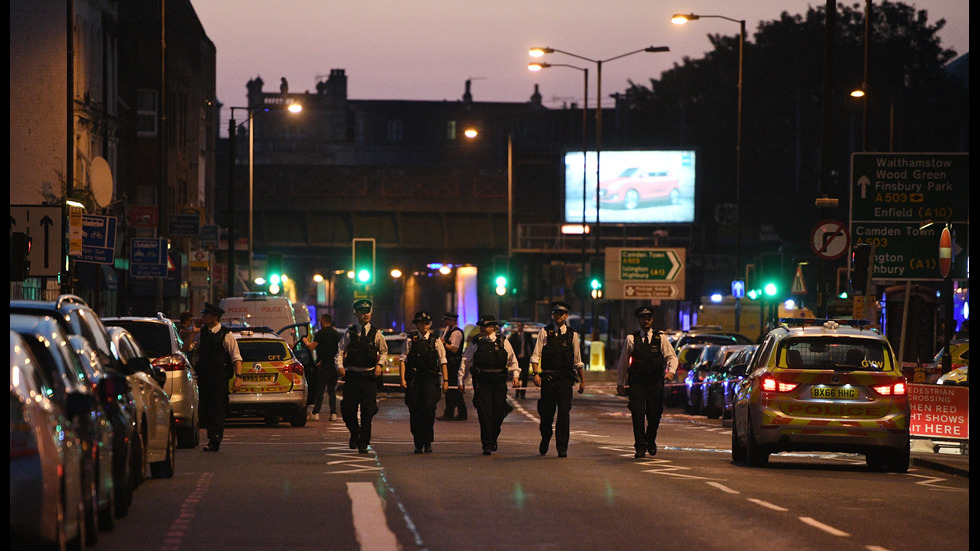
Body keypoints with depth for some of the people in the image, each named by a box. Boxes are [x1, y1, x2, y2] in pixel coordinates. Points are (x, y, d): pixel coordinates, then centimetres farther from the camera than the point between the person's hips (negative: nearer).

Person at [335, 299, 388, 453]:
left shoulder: (376, 333, 5)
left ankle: (363, 443, 6)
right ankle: (354, 433, 27)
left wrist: (379, 364, -2)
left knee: (367, 411, -4)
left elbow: (384, 351, 15)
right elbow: (340, 350, 2)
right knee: (348, 410, -2)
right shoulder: (350, 332, 3)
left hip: (369, 376, 0)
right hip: (352, 375, 0)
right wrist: (339, 365, -14)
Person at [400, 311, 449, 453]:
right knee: (415, 411, 1)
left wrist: (445, 380, 4)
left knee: (428, 407, -16)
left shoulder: (435, 340, 8)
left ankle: (428, 442, -6)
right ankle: (418, 444, 11)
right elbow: (402, 359, 3)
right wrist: (402, 379, -7)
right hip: (413, 380, 1)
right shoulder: (410, 340, 5)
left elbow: (442, 361, 10)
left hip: (431, 379, -1)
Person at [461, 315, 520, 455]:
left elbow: (512, 360, 15)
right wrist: (461, 380, 6)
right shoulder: (476, 343, 6)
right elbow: (465, 361, 9)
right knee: (484, 413, -7)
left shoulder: (503, 342, 9)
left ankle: (493, 439, 26)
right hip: (482, 383, -1)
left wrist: (515, 375, 4)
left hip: (499, 382, 1)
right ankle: (487, 445, -2)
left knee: (498, 413, 1)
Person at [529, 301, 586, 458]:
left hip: (565, 379, 0)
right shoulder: (544, 332, 5)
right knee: (546, 413, 5)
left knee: (564, 413, -6)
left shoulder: (572, 335, 9)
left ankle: (562, 448, -2)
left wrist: (582, 380, 14)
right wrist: (536, 374, -12)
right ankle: (545, 440, 31)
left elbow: (578, 361, 15)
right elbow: (536, 355, 1)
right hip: (548, 379, 0)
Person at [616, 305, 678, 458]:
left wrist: (671, 371, -17)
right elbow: (623, 361, 11)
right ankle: (640, 447, -4)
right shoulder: (631, 339, 7)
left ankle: (650, 440, 31)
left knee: (655, 414, 3)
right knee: (638, 413, -11)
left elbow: (671, 357, 4)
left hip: (655, 383, 1)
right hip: (636, 382, -1)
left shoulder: (661, 338, 8)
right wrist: (620, 383, 12)